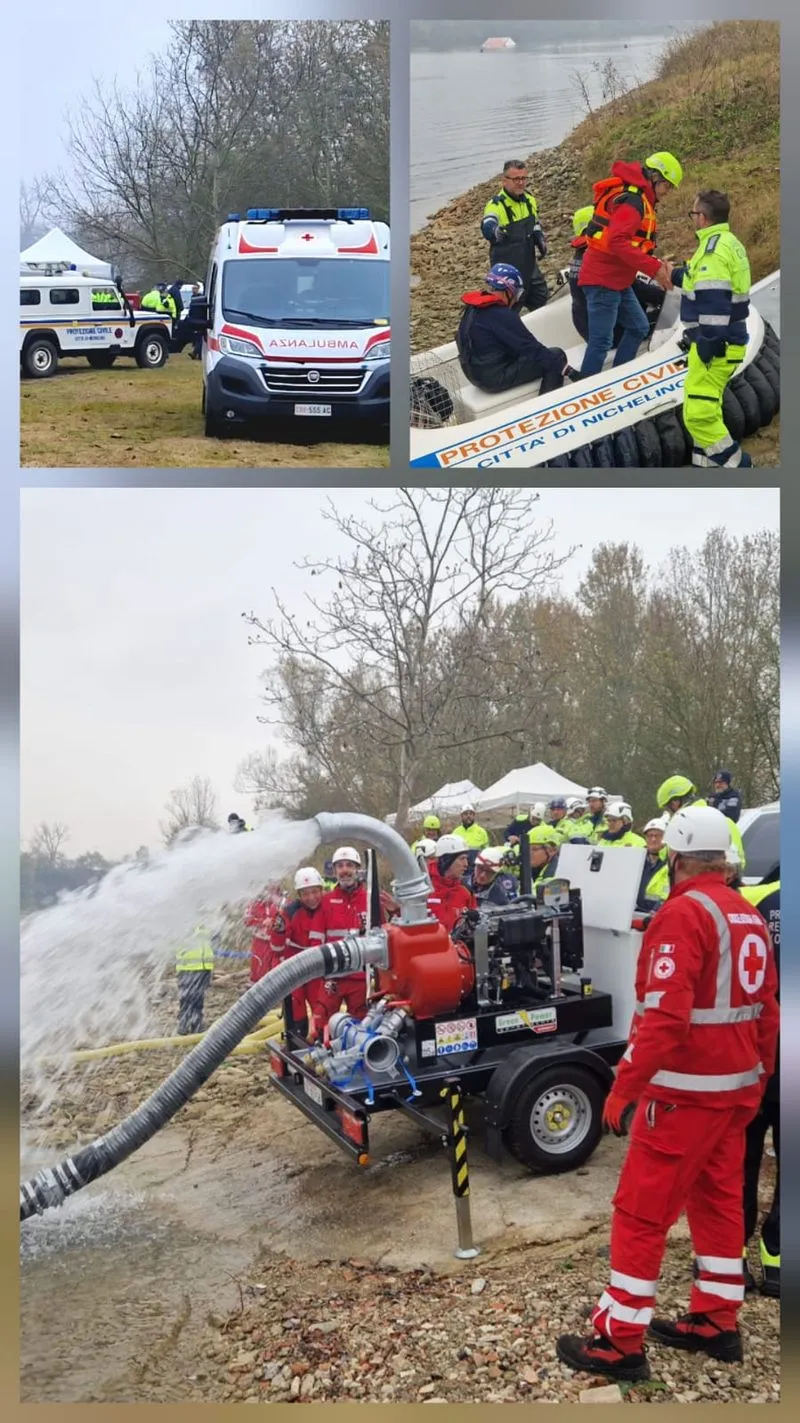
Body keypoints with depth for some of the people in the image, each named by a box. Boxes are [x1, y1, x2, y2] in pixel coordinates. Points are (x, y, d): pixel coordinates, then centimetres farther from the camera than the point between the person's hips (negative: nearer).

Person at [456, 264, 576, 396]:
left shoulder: (472, 308, 5)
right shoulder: (500, 315, -22)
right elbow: (530, 347, -19)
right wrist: (564, 368, -14)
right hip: (497, 378, -10)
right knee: (556, 355, -4)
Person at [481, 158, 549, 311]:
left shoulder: (530, 200, 4)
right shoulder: (496, 204, -20)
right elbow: (487, 225, -43)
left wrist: (541, 240, 9)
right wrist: (494, 231, -65)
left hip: (529, 264, 7)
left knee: (540, 297, 19)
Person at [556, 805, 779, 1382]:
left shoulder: (683, 913, -18)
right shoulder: (750, 917, 7)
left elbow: (664, 1017, -25)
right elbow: (767, 1010, 14)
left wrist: (623, 1087, -19)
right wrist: (758, 1078, 23)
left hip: (685, 1089, -8)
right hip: (738, 1085, 9)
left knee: (642, 1210, 1)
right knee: (719, 1198, 19)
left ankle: (620, 1342, 8)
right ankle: (717, 1322, 29)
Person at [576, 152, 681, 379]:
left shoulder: (639, 200, 16)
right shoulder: (632, 200, -17)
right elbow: (616, 241, -30)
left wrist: (657, 264, 4)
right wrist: (654, 268, -30)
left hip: (618, 280, 11)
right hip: (603, 280, -11)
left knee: (638, 328, 17)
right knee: (601, 341, -10)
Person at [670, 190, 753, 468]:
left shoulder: (713, 249, -19)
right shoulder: (728, 242, 15)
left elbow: (714, 303, -26)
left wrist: (707, 346, -26)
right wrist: (676, 274, 43)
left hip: (715, 347, -11)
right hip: (724, 342, 11)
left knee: (698, 414, -12)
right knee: (706, 410, 19)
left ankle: (734, 465, -6)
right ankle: (708, 463, 28)